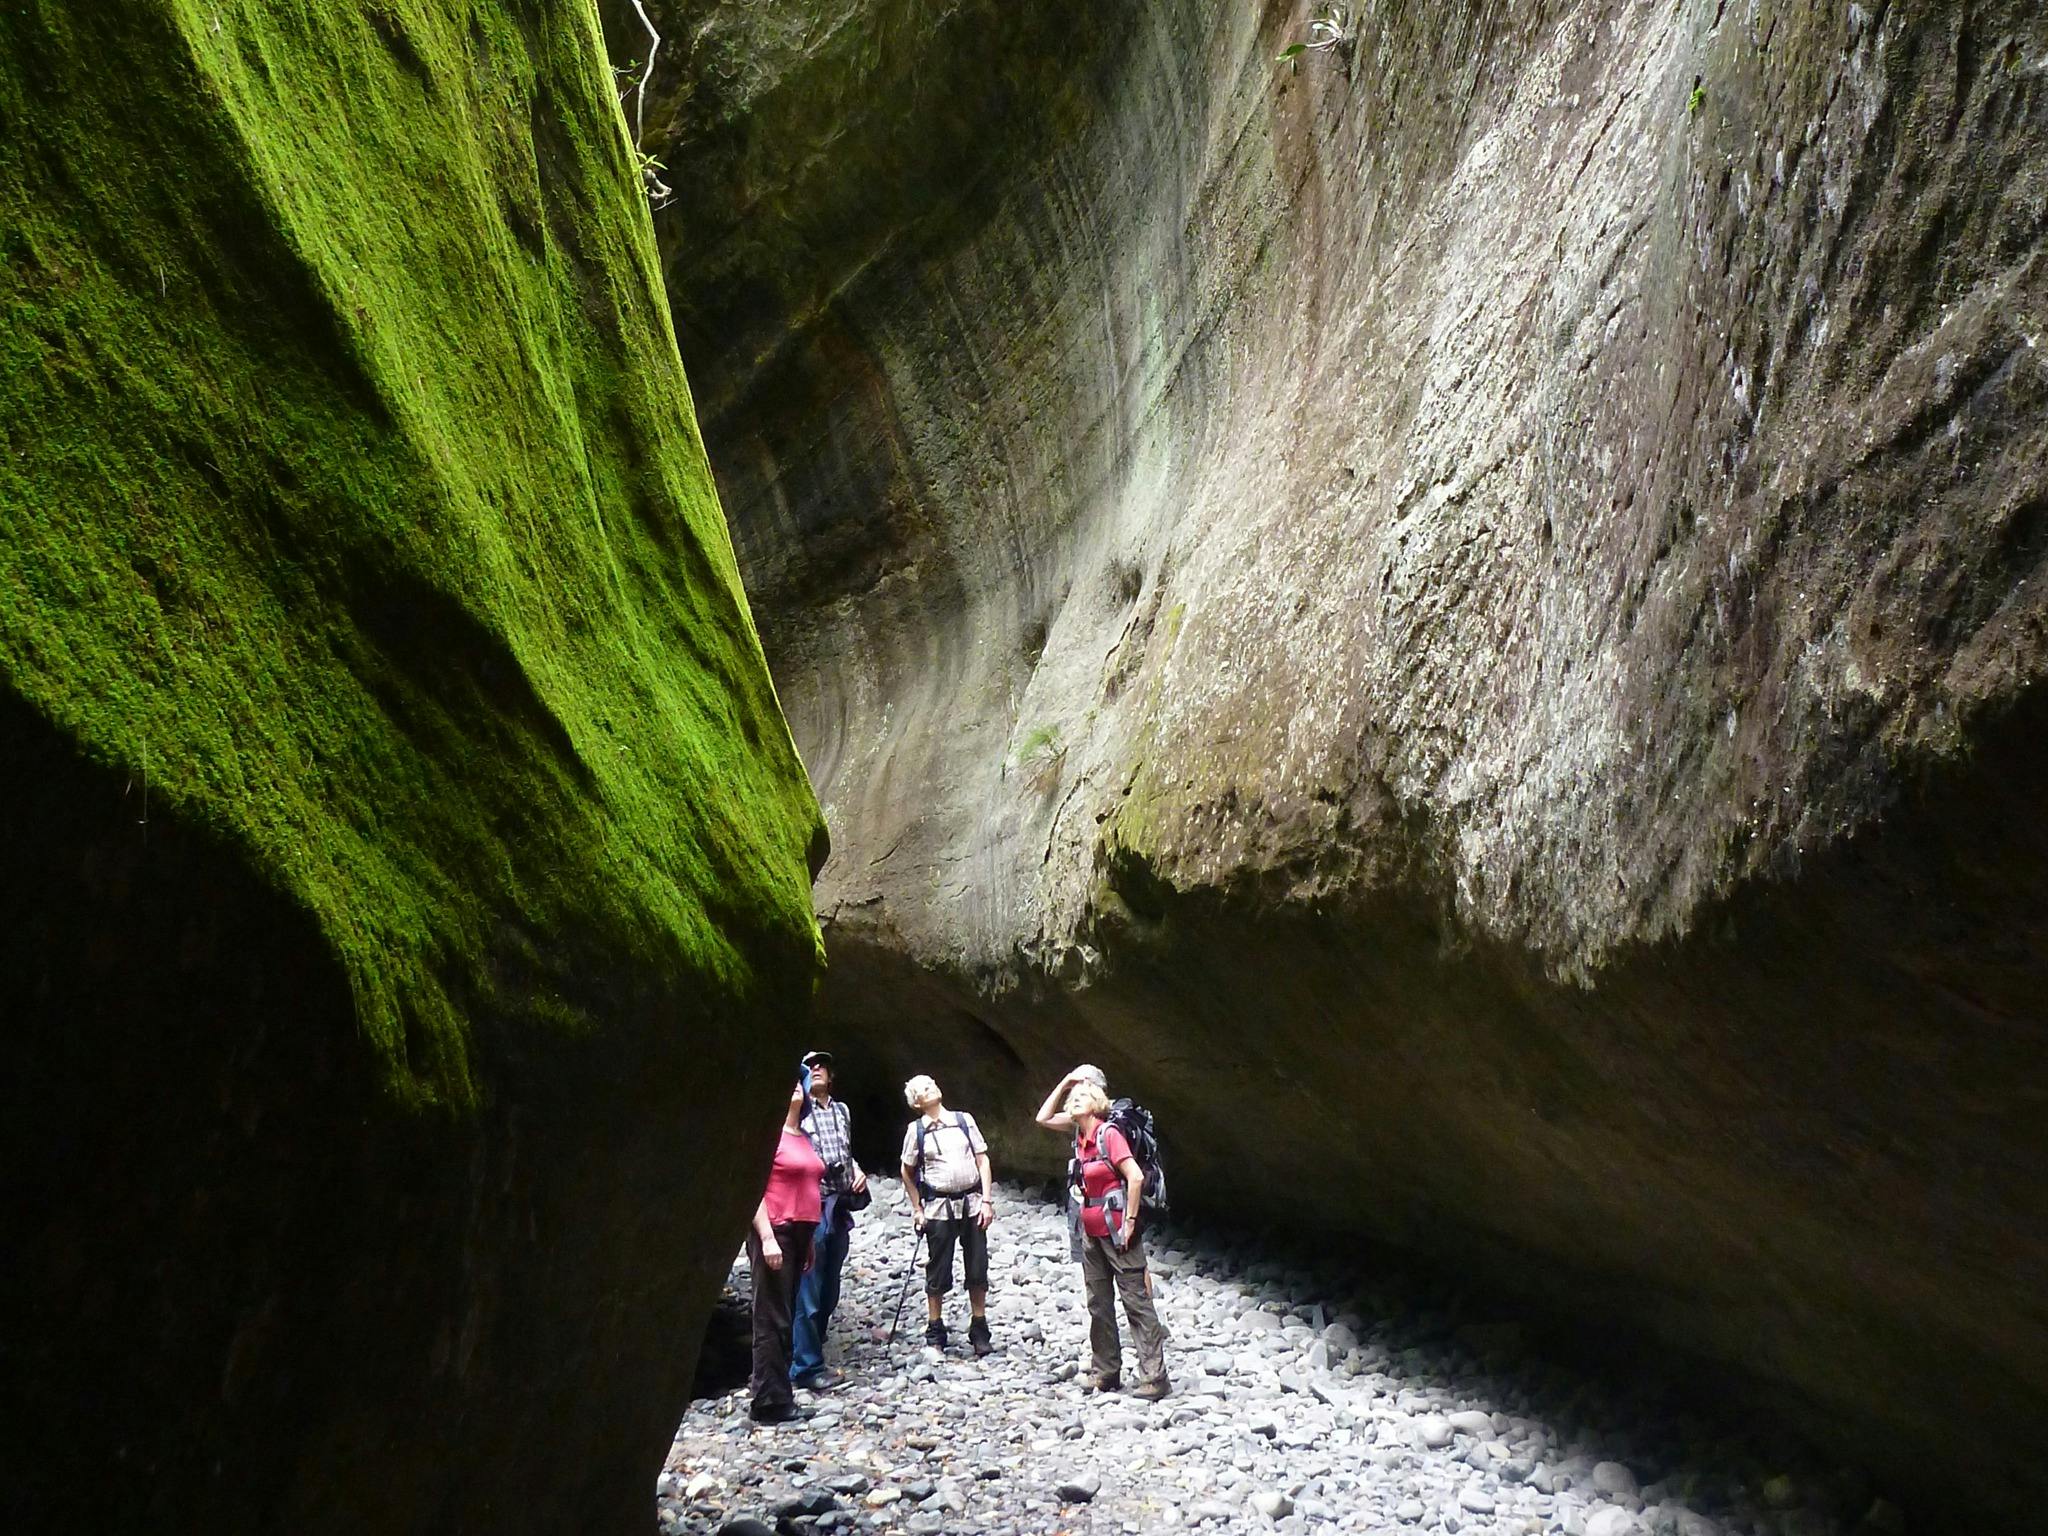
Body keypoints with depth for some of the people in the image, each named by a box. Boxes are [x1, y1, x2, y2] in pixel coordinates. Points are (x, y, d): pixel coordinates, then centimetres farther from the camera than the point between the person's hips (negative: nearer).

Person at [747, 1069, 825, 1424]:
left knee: (786, 1316, 11)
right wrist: (766, 1237, -21)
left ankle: (779, 1395, 17)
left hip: (799, 1232, 8)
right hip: (774, 1233, -8)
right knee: (772, 1319, -5)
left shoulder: (803, 1138, 15)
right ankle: (770, 1402, -2)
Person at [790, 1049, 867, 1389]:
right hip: (810, 1208, -7)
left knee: (829, 1291, 13)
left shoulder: (842, 1111, 15)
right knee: (808, 1293, -6)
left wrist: (857, 1172, 10)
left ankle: (810, 1355, 26)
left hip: (839, 1209, 7)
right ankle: (807, 1367, 0)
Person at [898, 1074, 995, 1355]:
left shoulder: (964, 1121, 5)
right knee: (938, 1272, 3)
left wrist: (987, 1200, -1)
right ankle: (935, 1333, 16)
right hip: (939, 1207, -1)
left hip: (972, 1203, 2)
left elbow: (982, 1160, 6)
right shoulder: (916, 1131, 1)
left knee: (977, 1270, 5)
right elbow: (907, 1172, 10)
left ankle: (979, 1331, 17)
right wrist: (917, 1209, 5)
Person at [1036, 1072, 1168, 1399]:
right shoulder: (1080, 1133, 9)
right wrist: (1064, 1084, 11)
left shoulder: (1108, 1133, -14)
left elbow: (1135, 1176, -20)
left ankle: (1154, 1377, -7)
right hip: (1092, 1233, 8)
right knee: (1099, 1305, 12)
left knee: (1136, 1301, -7)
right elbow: (1043, 1118, 20)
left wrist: (1130, 1221, -18)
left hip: (1116, 1232, -8)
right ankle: (1106, 1372, 21)